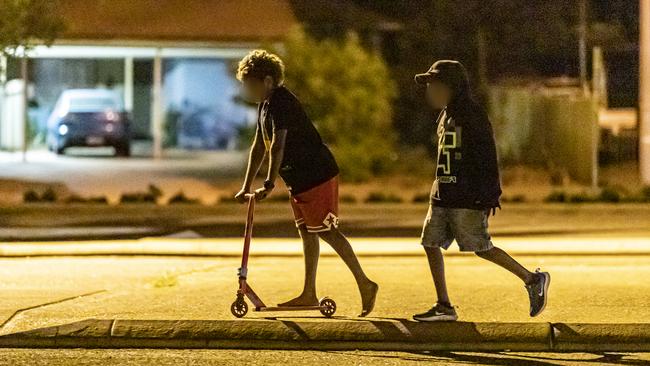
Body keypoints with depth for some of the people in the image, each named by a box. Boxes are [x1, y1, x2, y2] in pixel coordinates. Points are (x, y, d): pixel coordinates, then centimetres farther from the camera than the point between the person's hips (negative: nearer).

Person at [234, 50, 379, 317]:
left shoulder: (281, 103, -18)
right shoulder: (266, 105, 14)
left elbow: (277, 147, -26)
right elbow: (259, 147, 18)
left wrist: (269, 185, -28)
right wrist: (246, 187, 16)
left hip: (317, 177, -10)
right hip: (300, 180, 10)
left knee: (327, 232, -8)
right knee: (306, 232, 11)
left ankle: (365, 284, -4)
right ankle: (309, 294, 15)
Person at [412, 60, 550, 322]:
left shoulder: (472, 114, -12)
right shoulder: (446, 116, 16)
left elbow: (487, 156, -16)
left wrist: (489, 195, -20)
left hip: (467, 198, -9)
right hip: (443, 194, 9)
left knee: (481, 248, -9)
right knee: (431, 243, 2)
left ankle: (533, 280, 4)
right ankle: (444, 307, 5)